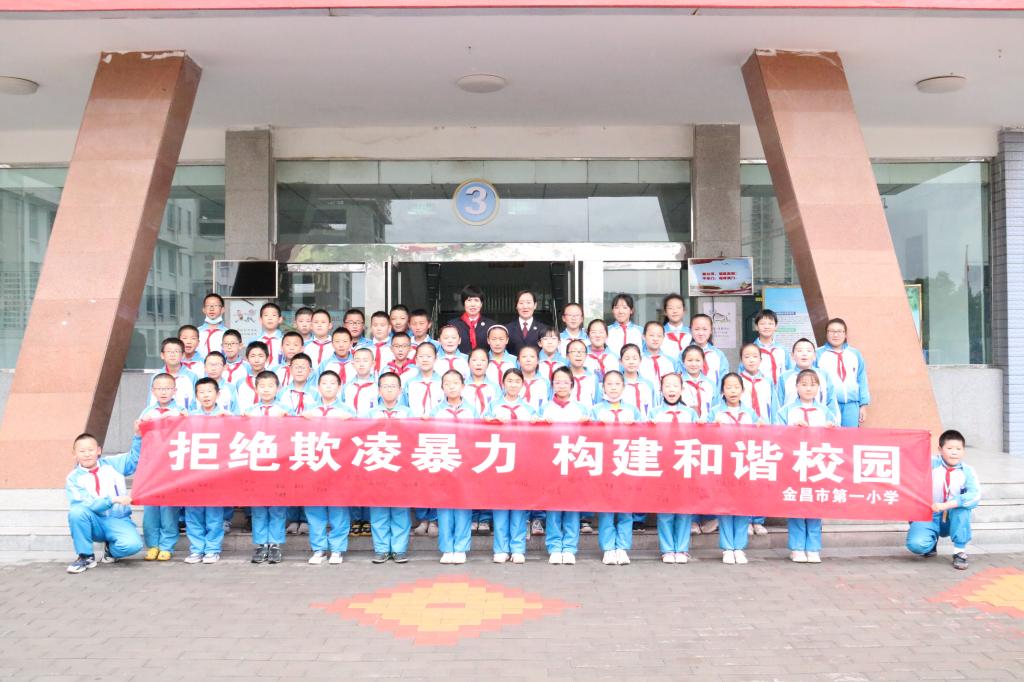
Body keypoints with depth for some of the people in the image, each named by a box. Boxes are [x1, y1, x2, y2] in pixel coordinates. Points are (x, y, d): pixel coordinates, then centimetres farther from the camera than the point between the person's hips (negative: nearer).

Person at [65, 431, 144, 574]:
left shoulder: (112, 464, 6)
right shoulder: (73, 479, -2)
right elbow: (88, 505, -15)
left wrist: (138, 435, -12)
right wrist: (114, 499, -28)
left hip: (118, 521, 0)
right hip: (94, 523, 0)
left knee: (132, 544, -31)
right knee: (77, 511, -34)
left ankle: (112, 549, 8)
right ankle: (86, 556, -14)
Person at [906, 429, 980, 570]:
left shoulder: (967, 471, -9)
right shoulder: (931, 464, -8)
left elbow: (975, 496, -25)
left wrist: (946, 505, -35)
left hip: (952, 520, 1)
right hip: (929, 517, -1)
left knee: (961, 503, -31)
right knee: (916, 544, -28)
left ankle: (960, 551, -15)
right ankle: (932, 539, 13)